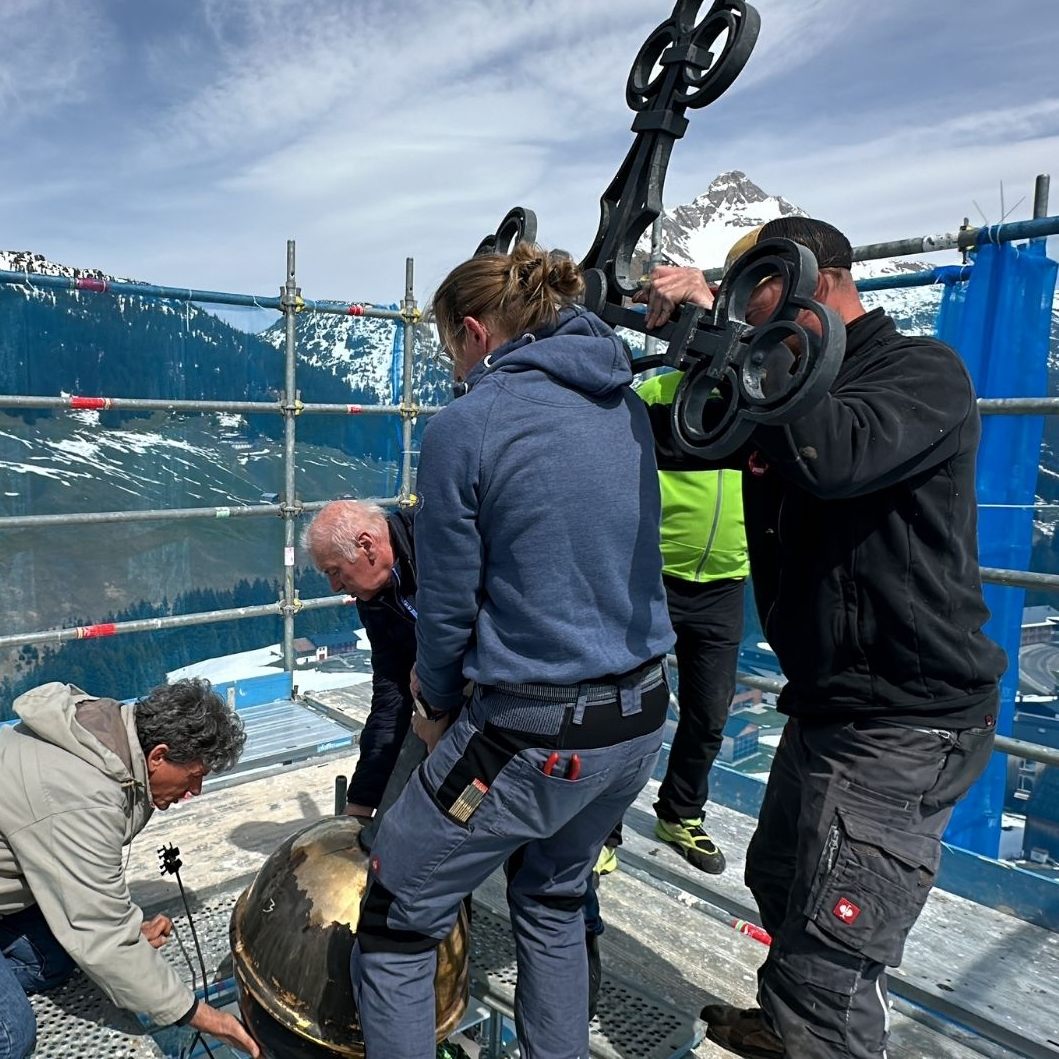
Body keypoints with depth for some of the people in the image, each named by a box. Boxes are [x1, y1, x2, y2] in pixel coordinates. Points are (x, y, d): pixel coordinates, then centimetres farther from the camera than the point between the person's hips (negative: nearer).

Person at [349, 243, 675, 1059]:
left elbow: (448, 605, -10)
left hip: (538, 737, -7)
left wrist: (438, 703, 12)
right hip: (641, 715, 8)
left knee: (396, 927, 14)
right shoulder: (627, 404, 4)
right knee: (553, 900, 30)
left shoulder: (467, 426, -16)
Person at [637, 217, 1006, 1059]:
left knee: (830, 966, -6)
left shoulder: (923, 372, -13)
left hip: (904, 726, -9)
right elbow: (690, 435, 13)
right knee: (781, 889, 26)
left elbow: (834, 456, -34)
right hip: (826, 706, 9)